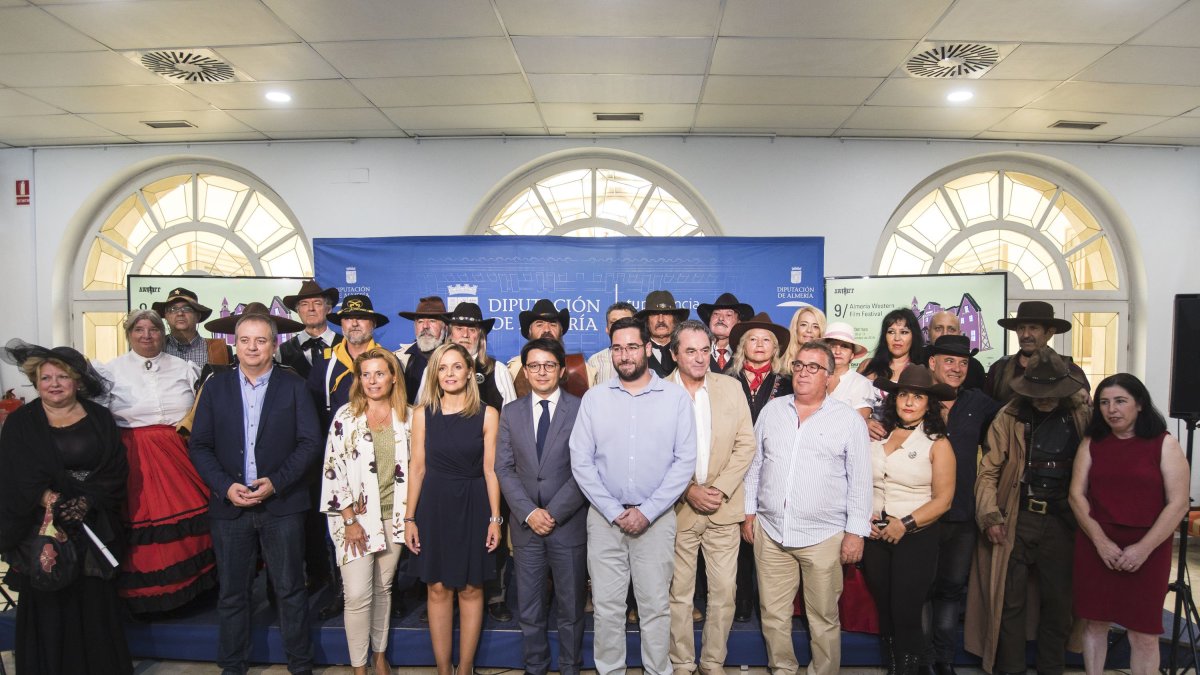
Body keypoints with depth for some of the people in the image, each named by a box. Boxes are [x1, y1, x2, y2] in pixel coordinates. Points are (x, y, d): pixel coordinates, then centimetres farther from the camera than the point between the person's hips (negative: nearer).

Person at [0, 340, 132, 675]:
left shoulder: (99, 418, 6)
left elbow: (117, 469, -1)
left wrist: (86, 501, -15)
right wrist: (52, 502, -20)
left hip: (96, 526, 1)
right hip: (43, 528, -1)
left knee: (97, 603, 6)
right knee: (49, 606, 2)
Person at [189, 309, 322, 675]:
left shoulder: (293, 385, 1)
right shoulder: (215, 387, 6)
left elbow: (310, 441, -3)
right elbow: (199, 445, 4)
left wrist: (276, 482, -13)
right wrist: (225, 487, -9)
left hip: (282, 504, -2)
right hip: (229, 504, 2)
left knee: (290, 589, 6)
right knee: (232, 592, 12)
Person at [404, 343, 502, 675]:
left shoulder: (487, 414, -4)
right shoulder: (423, 414, 1)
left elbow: (490, 468, -3)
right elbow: (417, 467, 2)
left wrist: (495, 518, -6)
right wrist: (410, 518, 0)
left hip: (473, 506, -1)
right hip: (434, 505, 1)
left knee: (471, 589, 8)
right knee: (438, 589, 8)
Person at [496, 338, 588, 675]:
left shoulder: (581, 409, -4)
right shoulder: (511, 412, 6)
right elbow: (504, 468, 2)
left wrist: (554, 512, -13)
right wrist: (529, 512, -9)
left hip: (569, 524, -2)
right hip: (526, 525, 2)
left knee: (571, 610, 11)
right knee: (529, 612, 11)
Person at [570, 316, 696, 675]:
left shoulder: (676, 397, -2)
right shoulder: (594, 398, 1)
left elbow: (685, 460, -4)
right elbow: (581, 461, -1)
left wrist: (647, 511, -10)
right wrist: (614, 512, -8)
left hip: (656, 518, -1)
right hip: (604, 518, 1)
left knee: (656, 605, 8)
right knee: (607, 605, 9)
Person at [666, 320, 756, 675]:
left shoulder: (731, 387, 2)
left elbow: (745, 445, 1)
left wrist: (721, 490, -9)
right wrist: (689, 491, -12)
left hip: (724, 508, 2)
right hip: (678, 508, -2)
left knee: (723, 592, 8)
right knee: (680, 593, 8)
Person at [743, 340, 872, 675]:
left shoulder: (849, 419, -2)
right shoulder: (771, 411, 7)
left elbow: (860, 480, -1)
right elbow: (754, 465, 12)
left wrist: (856, 531, -5)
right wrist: (748, 512, 9)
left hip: (824, 536, -2)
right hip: (770, 531, 3)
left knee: (824, 618, 9)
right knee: (773, 615, 11)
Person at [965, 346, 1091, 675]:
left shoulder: (1082, 416, 2)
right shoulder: (1009, 417, -2)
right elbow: (989, 470, -2)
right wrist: (990, 516, -8)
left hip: (1062, 521, 1)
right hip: (1016, 519, -1)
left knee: (1057, 600, 12)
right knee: (1010, 600, 6)